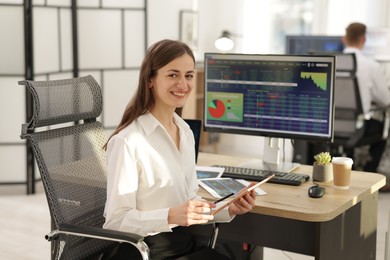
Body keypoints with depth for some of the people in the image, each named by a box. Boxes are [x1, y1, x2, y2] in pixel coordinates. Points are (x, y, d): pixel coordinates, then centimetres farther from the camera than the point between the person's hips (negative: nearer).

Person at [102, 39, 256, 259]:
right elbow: (116, 222, -17)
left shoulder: (186, 131, 7)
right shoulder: (128, 141, -17)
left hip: (185, 242, 7)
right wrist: (171, 217, -29)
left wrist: (229, 209, -3)